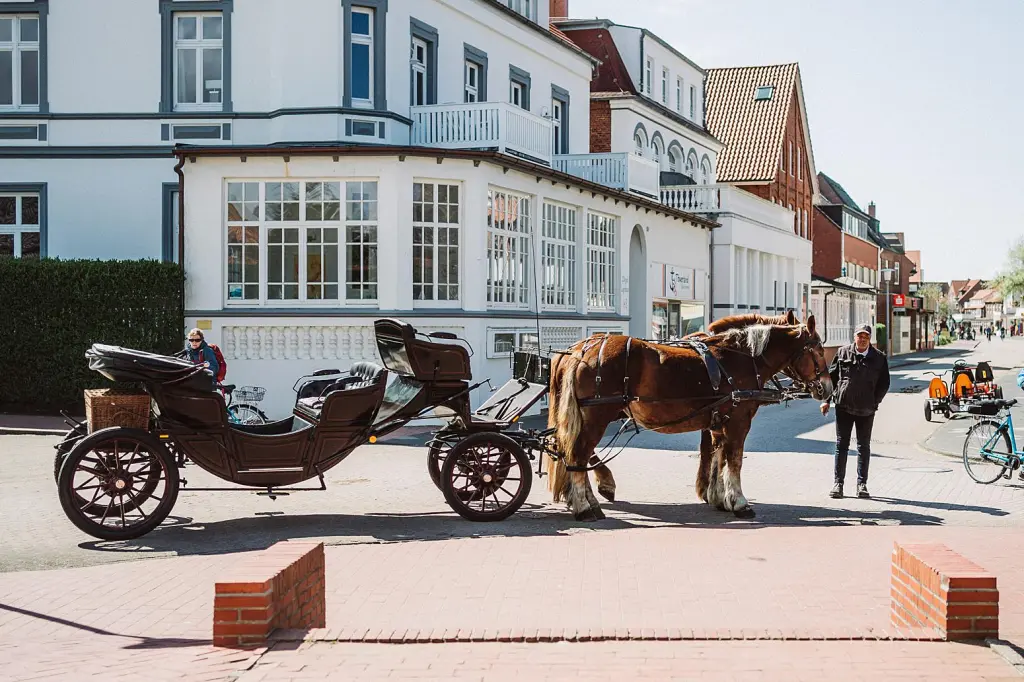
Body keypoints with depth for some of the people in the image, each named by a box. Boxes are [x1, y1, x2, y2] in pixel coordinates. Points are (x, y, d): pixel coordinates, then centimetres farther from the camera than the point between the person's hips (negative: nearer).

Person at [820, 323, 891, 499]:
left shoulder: (879, 358, 0)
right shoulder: (843, 353, -1)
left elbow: (884, 384, 5)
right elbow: (831, 376, 4)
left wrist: (874, 402, -4)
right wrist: (826, 400, 1)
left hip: (866, 410, 0)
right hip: (844, 406, 0)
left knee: (864, 447, 8)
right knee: (841, 445, 5)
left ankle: (862, 484, 16)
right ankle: (838, 483, 11)